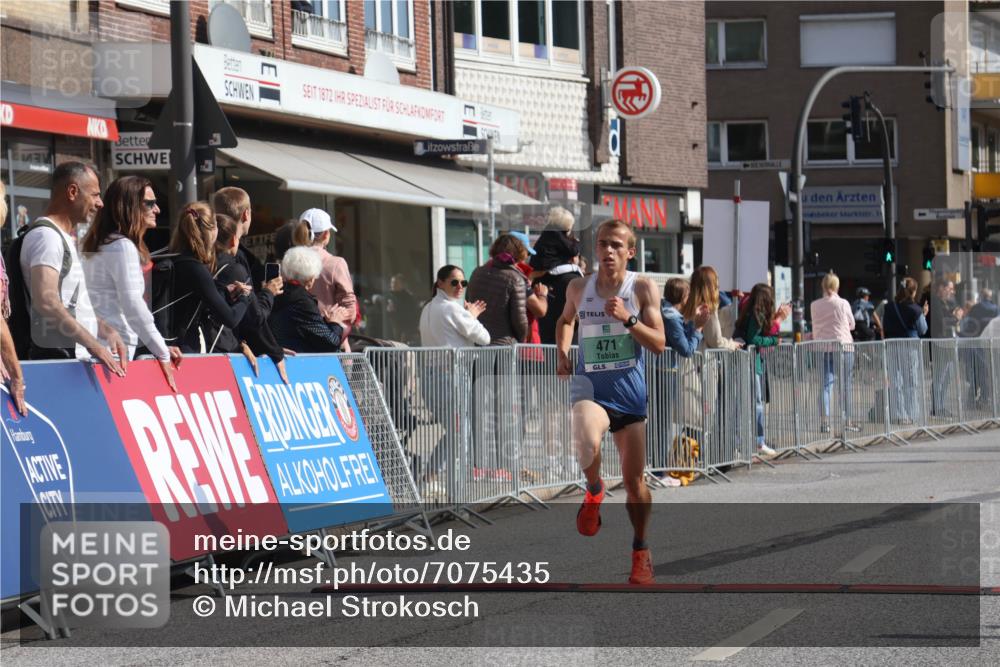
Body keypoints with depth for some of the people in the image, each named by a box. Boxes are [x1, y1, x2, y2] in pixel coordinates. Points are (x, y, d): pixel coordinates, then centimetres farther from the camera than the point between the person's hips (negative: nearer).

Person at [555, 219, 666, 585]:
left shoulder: (642, 287, -4)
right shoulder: (578, 288, 4)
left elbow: (659, 344, -8)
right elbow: (565, 319, 26)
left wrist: (627, 318, -22)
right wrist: (562, 353, 10)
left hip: (629, 390, 0)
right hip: (590, 387, 0)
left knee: (634, 482, 7)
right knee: (586, 443, -35)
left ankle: (641, 551, 29)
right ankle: (594, 492, -2)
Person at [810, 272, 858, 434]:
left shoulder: (814, 305, 2)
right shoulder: (843, 304, -5)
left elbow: (815, 328, 10)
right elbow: (852, 325, 7)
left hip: (823, 347, 2)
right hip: (843, 345, -2)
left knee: (825, 385, 1)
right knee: (846, 385, 7)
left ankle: (824, 422, -10)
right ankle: (848, 422, 9)